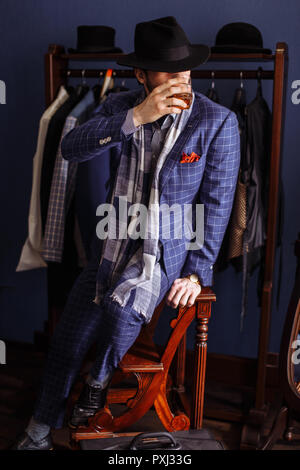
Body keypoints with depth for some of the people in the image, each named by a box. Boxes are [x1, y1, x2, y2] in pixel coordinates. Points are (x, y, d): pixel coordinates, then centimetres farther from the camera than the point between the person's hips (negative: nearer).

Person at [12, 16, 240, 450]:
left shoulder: (218, 121, -9)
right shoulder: (121, 107, 0)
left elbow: (217, 202, -8)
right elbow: (71, 149, -15)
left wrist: (197, 272, -13)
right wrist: (136, 118, -26)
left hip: (170, 246, -3)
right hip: (116, 241, 4)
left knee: (121, 307, -33)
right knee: (67, 341, 4)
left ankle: (99, 382, 2)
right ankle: (39, 435, 29)